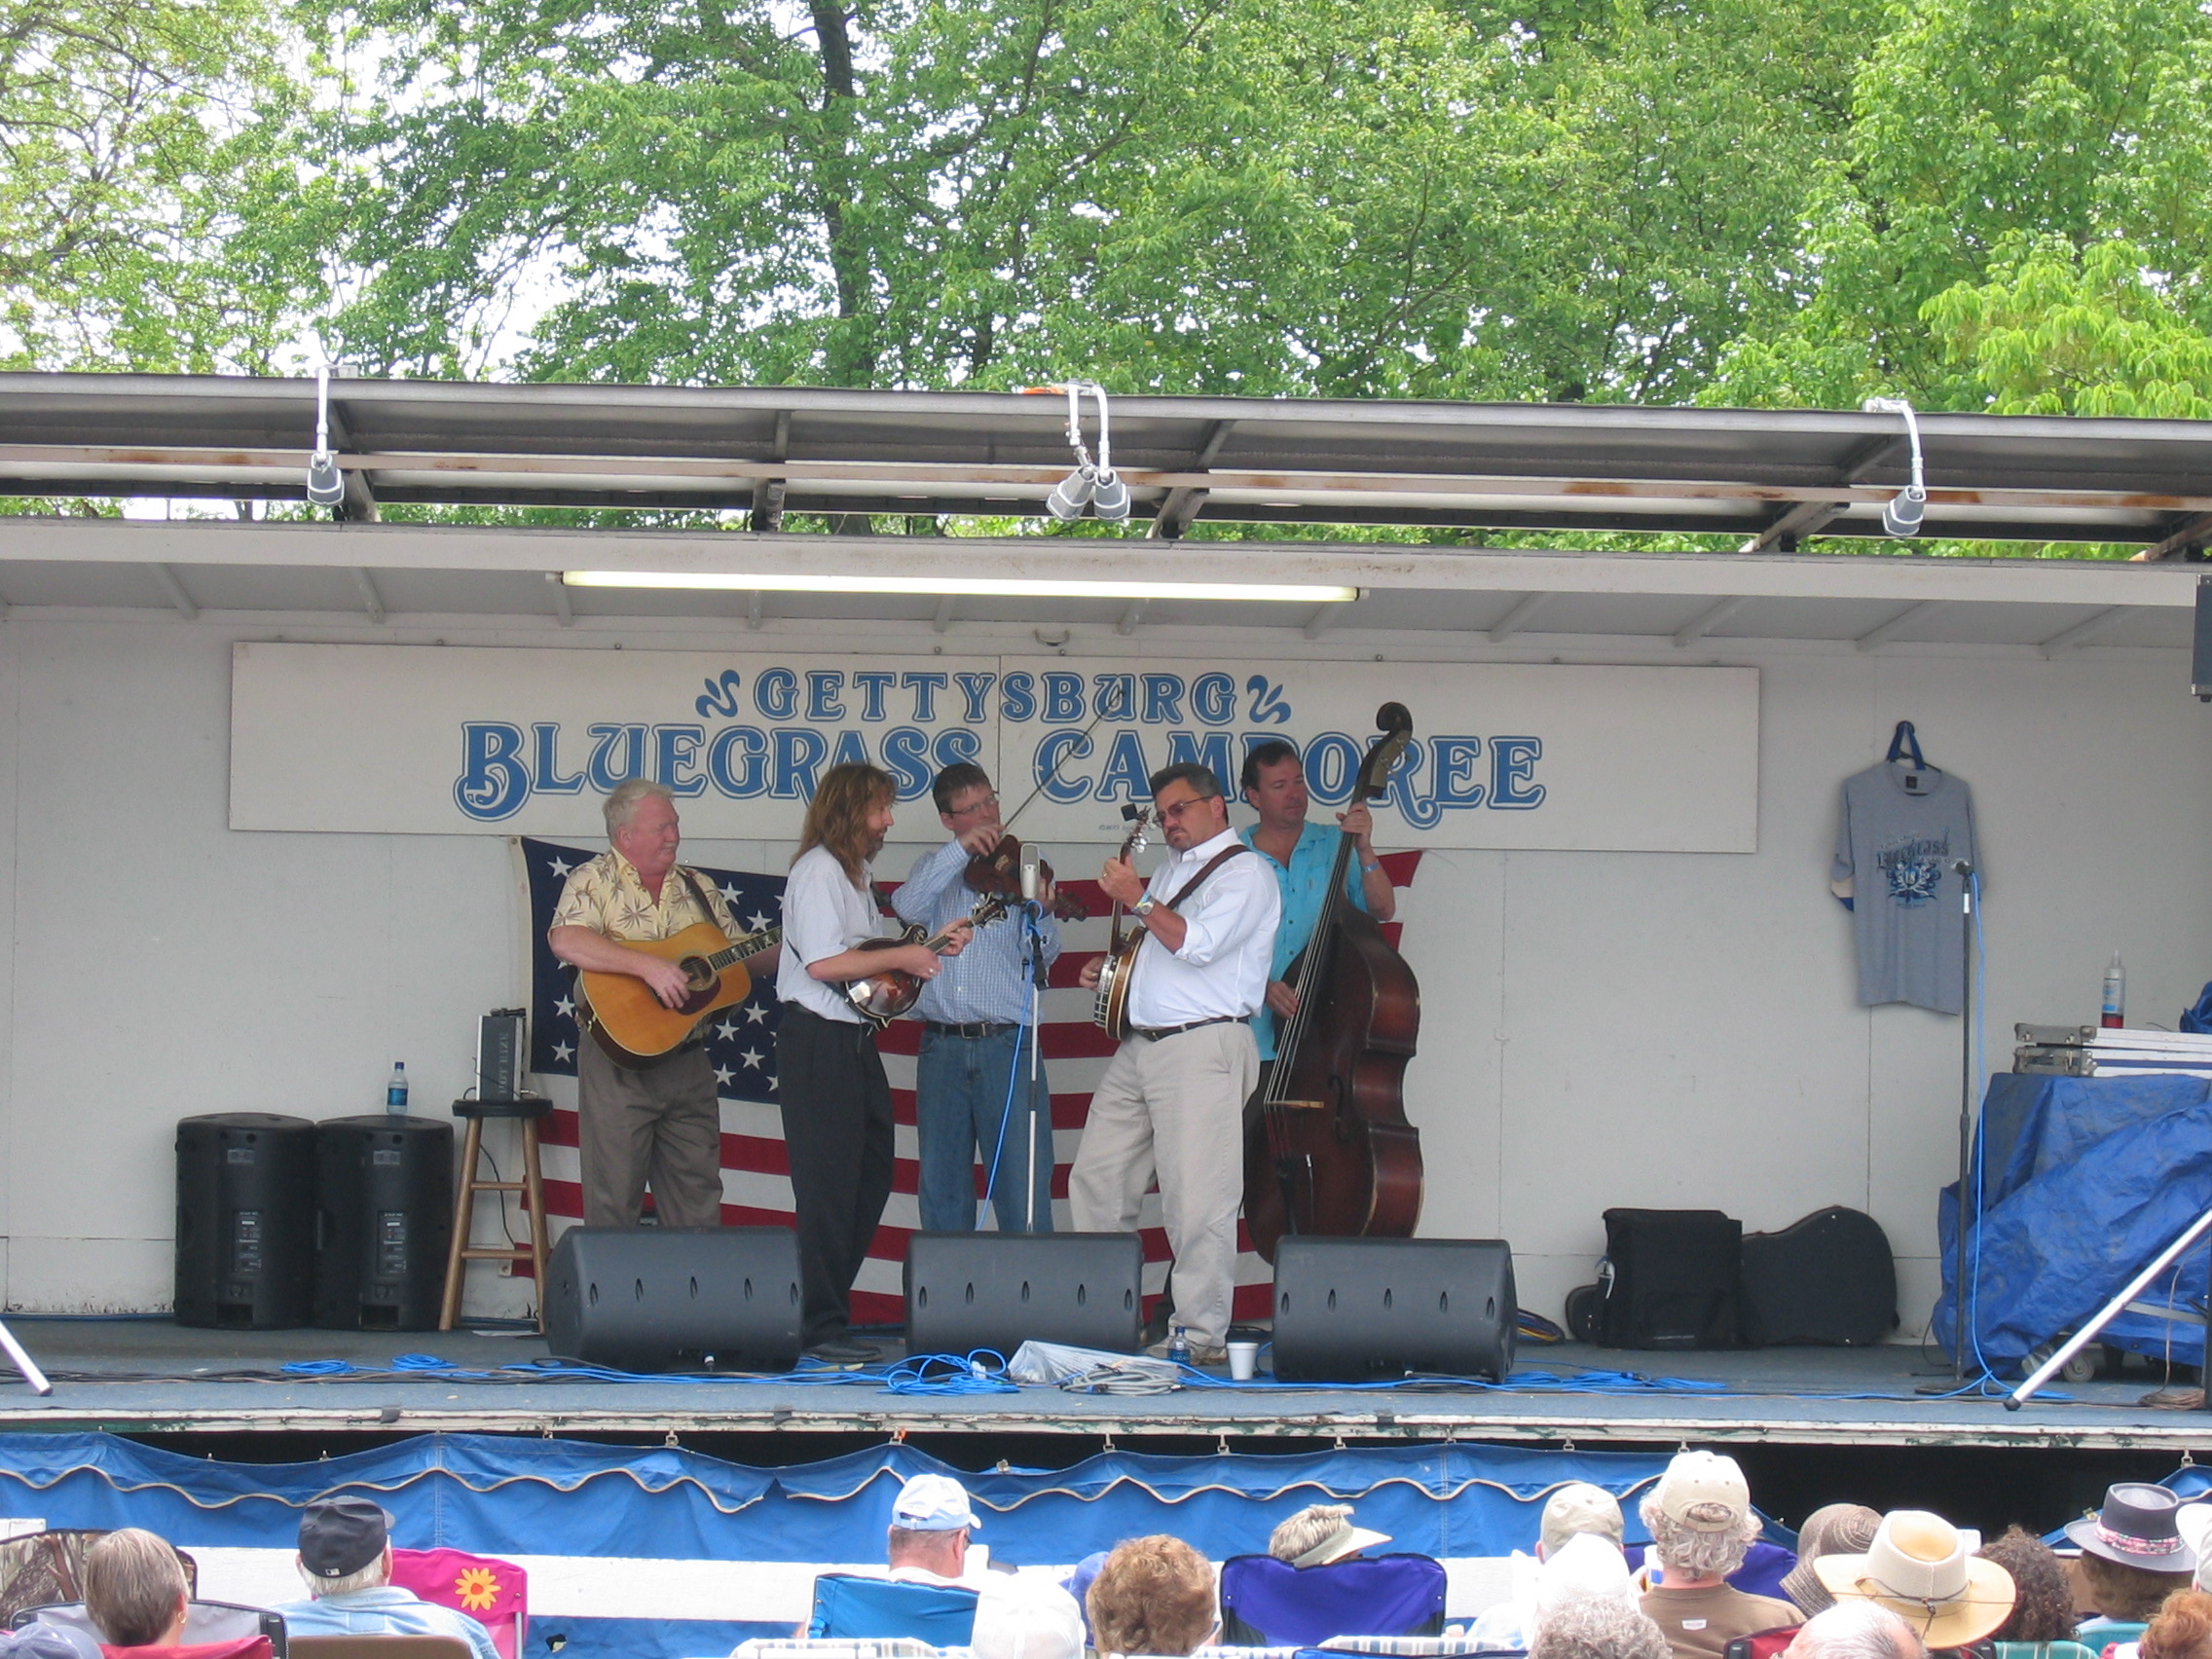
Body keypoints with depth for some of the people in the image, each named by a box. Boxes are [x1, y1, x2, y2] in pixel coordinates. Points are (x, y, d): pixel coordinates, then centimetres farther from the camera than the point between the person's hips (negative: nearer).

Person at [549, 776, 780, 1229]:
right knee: (614, 1203, -1)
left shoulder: (697, 888, 15)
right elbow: (566, 941, -21)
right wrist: (648, 966, -26)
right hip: (619, 1060, -5)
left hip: (688, 1061, 5)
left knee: (699, 1204, 8)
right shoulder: (595, 881, -3)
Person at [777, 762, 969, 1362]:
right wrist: (900, 958, -14)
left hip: (855, 1040, 10)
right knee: (830, 1187, -8)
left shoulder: (856, 871, 20)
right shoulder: (818, 869, -11)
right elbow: (823, 963, -21)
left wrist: (932, 945, 12)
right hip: (819, 1040, -10)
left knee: (871, 1177, 12)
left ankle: (829, 1307, 20)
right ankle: (822, 1328, -4)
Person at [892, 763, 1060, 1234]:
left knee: (1023, 1191, -7)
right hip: (942, 1048, 3)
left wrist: (1042, 915, -25)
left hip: (1006, 1043, -3)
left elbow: (1043, 957, -4)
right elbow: (908, 907, -9)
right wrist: (960, 850, -16)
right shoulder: (934, 871, 14)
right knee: (941, 1190, 9)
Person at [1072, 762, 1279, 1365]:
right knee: (1095, 1181, 8)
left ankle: (1204, 1336, -7)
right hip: (1139, 1046, 9)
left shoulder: (1242, 873, -5)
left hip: (1202, 1049, -9)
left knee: (1197, 1201, -10)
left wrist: (1137, 898, -14)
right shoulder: (1170, 870, 22)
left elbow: (1195, 943, -19)